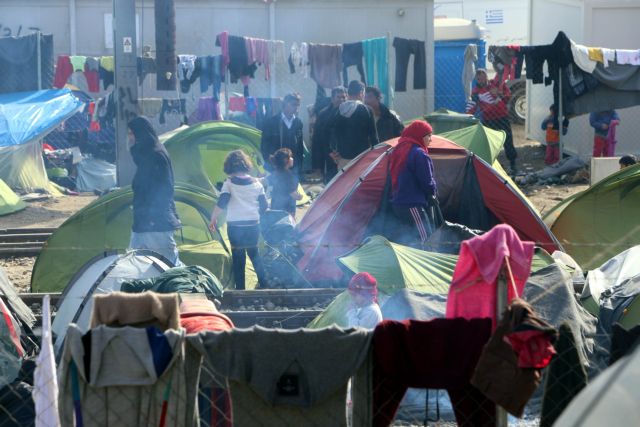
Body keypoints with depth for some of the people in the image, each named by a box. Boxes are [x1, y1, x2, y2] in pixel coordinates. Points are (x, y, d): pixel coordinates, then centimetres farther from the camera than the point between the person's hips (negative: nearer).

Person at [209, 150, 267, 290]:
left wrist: (213, 219, -3)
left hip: (235, 226, -3)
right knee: (254, 253, 20)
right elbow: (264, 206, 6)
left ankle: (240, 287, 5)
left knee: (238, 257, 4)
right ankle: (263, 283, 22)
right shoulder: (256, 183, 3)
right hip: (253, 224, 3)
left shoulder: (229, 183, -7)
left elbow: (221, 203, -14)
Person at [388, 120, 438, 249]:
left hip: (397, 203, 10)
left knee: (403, 237, 14)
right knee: (426, 238, -10)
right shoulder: (419, 154, -16)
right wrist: (433, 193, 7)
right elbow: (427, 182, -15)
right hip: (413, 204, -10)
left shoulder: (398, 151, 13)